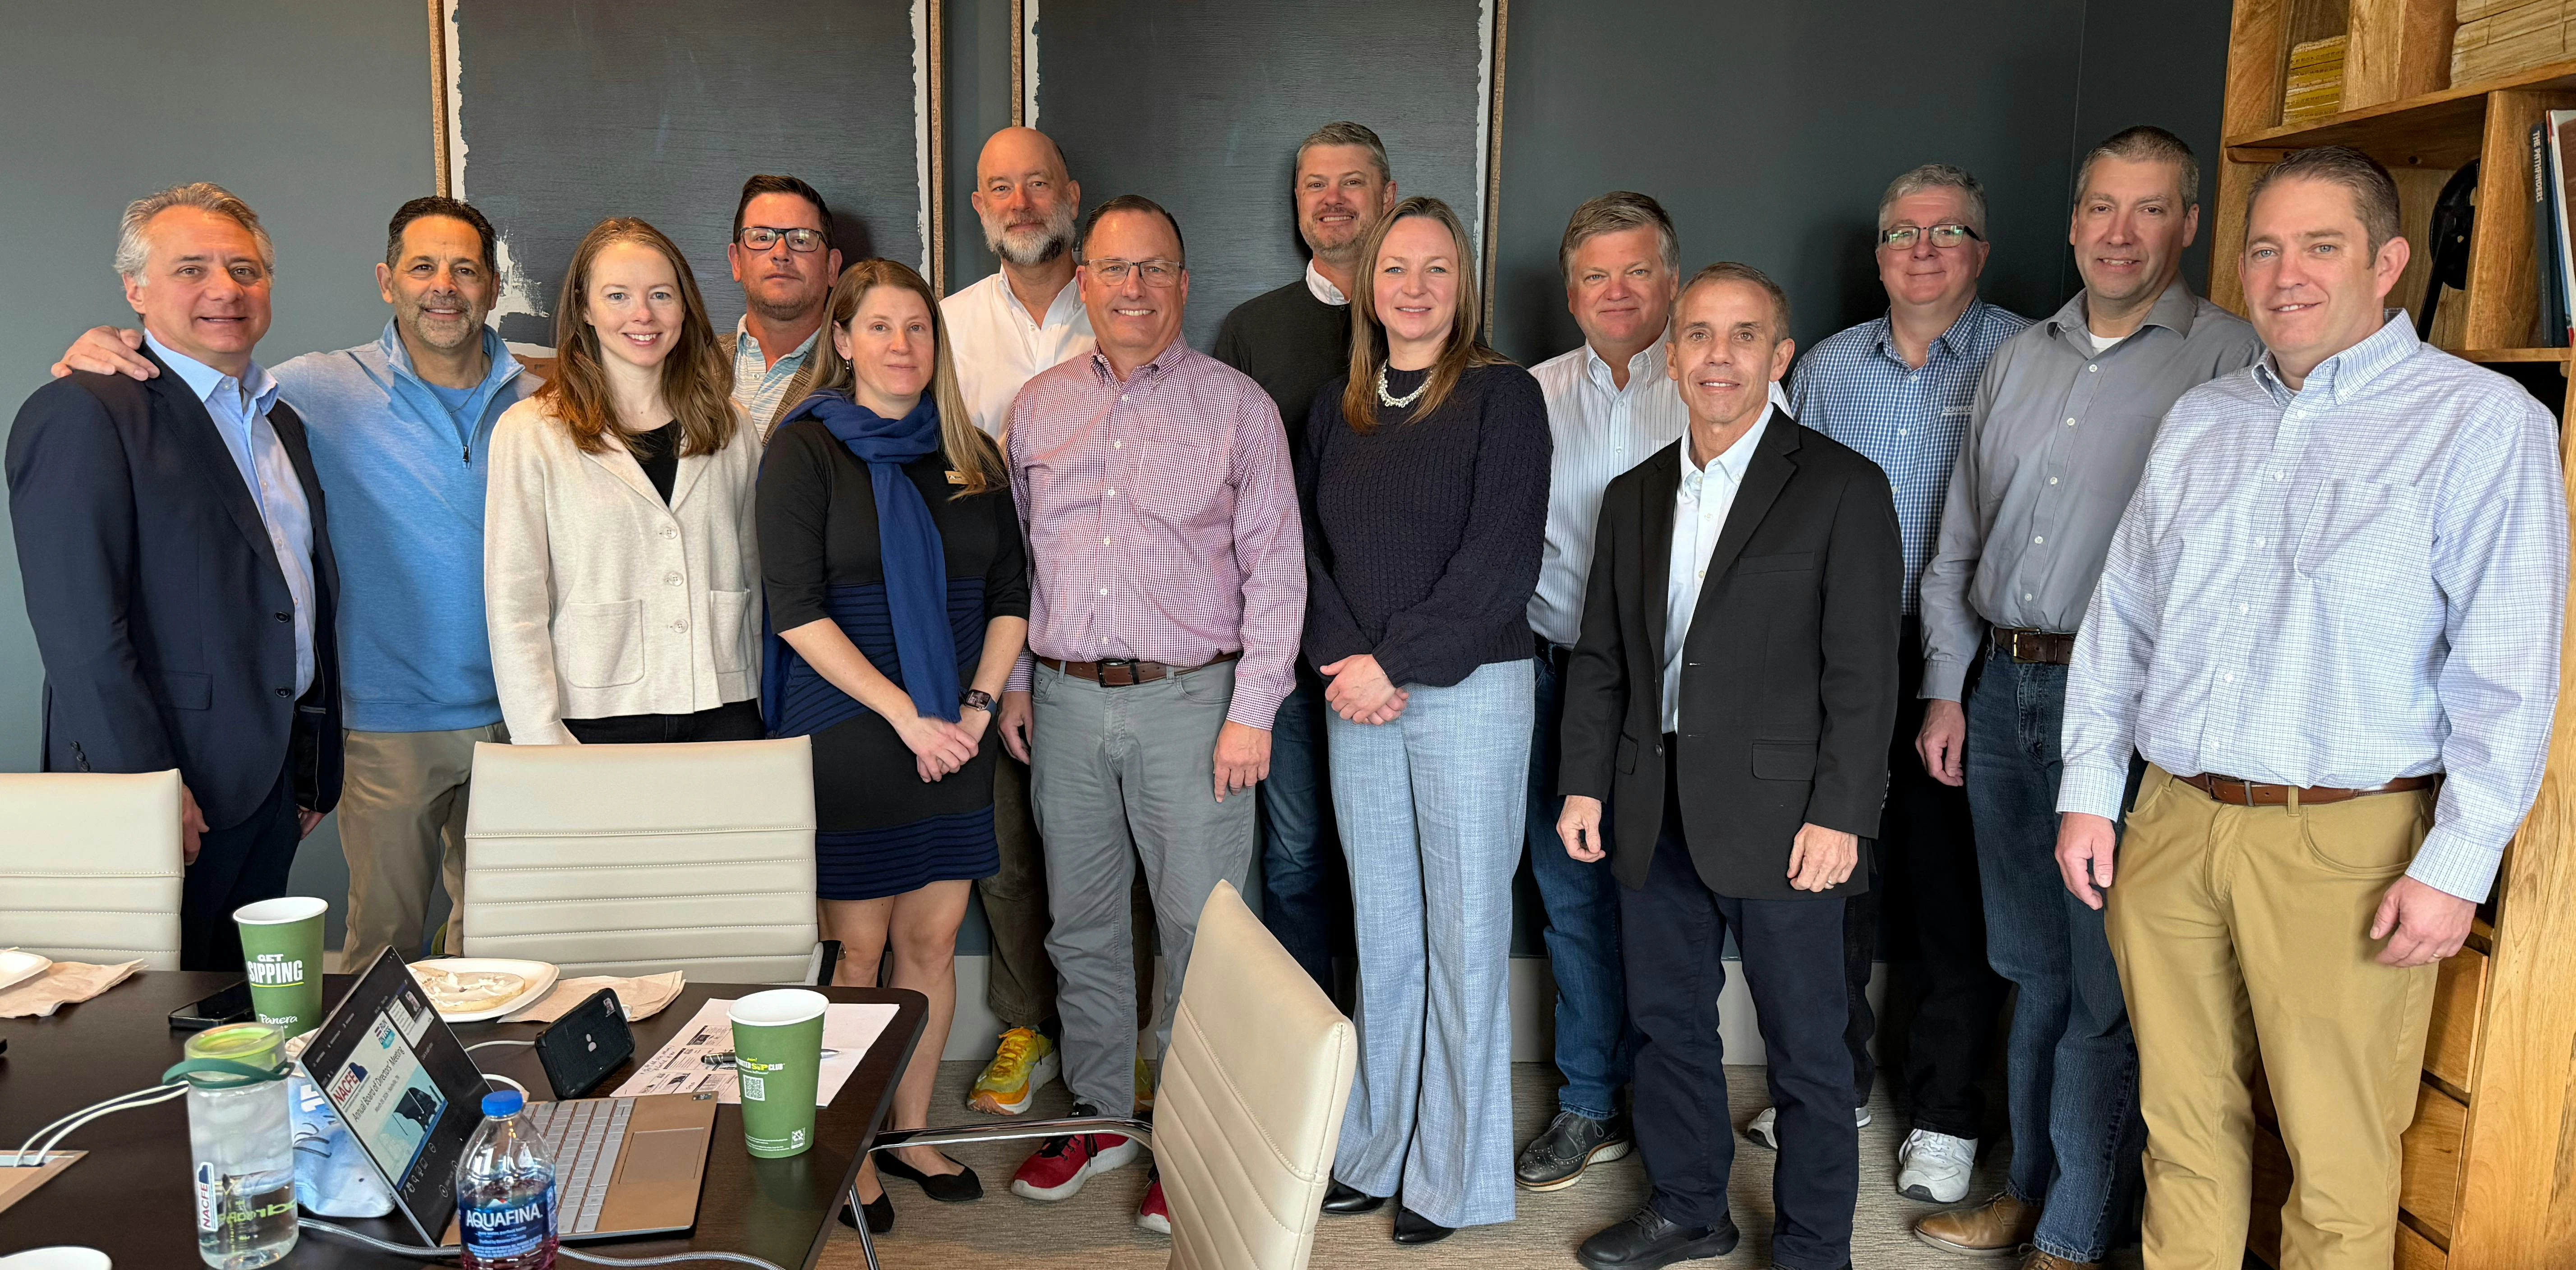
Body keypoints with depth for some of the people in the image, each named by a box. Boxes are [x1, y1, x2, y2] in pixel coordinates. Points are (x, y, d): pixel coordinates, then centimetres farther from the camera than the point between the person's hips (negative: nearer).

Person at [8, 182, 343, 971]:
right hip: (165, 793, -7)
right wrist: (148, 788, -19)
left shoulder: (281, 423, 16)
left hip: (273, 780, 7)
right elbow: (81, 627, -16)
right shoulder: (83, 414, -9)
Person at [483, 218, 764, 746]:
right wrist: (545, 745, -9)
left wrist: (764, 703, 10)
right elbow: (513, 609, -3)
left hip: (722, 711, 3)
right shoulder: (530, 433, -1)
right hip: (597, 721, -3)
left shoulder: (732, 428, 11)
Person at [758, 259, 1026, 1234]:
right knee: (856, 947, 3)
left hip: (954, 740, 4)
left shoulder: (971, 456, 10)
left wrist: (978, 705, -4)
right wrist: (905, 714, -15)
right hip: (847, 733, -4)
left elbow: (1009, 597, 10)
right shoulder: (806, 448, -3)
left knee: (932, 940, 9)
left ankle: (910, 1130, 25)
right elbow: (797, 609, -10)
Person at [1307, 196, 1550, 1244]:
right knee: (1381, 932, 11)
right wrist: (1345, 666, -7)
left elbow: (1499, 558, -11)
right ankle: (1376, 1151, 23)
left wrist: (1395, 663, -13)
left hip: (1468, 692, -4)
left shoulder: (1502, 395, -3)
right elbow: (1307, 547, 8)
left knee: (1464, 933, 3)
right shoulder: (1336, 408, 12)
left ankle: (1453, 1176, 15)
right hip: (1356, 698, 5)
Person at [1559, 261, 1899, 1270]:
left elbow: (1863, 671, -9)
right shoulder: (1635, 495, 11)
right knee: (1668, 1023, 17)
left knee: (1807, 1050, 6)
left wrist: (1839, 815, -14)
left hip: (1779, 814, -5)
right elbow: (1601, 655, 14)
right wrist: (1585, 784, 7)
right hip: (1658, 810, 5)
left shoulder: (1842, 487, -5)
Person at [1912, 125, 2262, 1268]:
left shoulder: (2231, 361, -5)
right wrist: (1947, 688, 11)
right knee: (2031, 967, 16)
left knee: (2106, 987, 3)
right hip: (2003, 691, 6)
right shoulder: (2019, 361, 13)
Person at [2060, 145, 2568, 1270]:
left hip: (2343, 844, -4)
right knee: (2184, 1130, 15)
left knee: (2338, 1168, 5)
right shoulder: (2199, 422, 12)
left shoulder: (2483, 422, -4)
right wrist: (2088, 795, 8)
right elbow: (2120, 619, 13)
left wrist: (2457, 866, -13)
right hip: (2171, 826, 5)